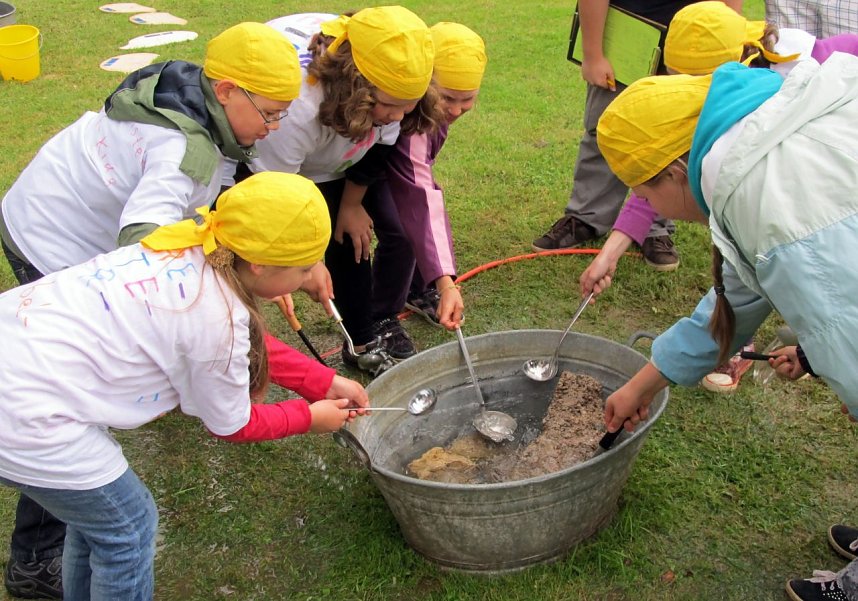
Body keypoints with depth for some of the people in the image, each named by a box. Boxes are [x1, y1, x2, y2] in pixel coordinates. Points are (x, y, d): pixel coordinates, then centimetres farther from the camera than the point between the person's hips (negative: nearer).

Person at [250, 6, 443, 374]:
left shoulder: (386, 91, -26)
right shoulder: (297, 109, -45)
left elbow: (374, 145, -4)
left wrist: (351, 205, 4)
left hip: (328, 168, 5)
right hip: (260, 162, -5)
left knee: (350, 238, 4)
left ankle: (363, 342, 18)